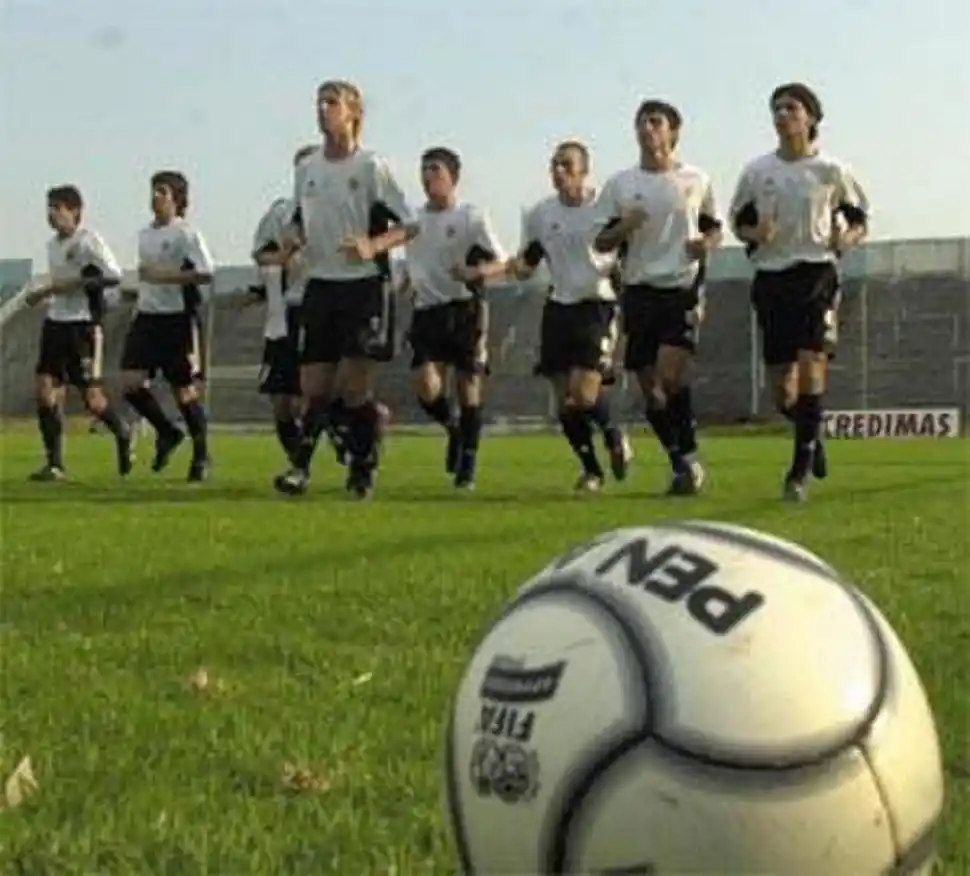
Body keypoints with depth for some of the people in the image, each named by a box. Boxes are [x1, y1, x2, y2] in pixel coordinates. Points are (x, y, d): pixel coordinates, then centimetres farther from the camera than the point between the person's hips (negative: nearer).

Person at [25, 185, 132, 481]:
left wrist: (74, 284, -21)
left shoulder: (88, 240, -11)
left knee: (91, 397, -4)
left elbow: (114, 275, -19)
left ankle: (123, 436, 25)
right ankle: (54, 464, 0)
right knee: (45, 390, -4)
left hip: (83, 325, -7)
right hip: (55, 322, 7)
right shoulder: (52, 244, 13)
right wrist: (44, 293, 12)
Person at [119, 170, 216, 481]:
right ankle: (167, 433, 14)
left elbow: (206, 273, -18)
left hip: (177, 319, -6)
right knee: (130, 381, -8)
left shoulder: (187, 234, -9)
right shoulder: (144, 234, 14)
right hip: (146, 316, 6)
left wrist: (165, 276, -22)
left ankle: (201, 455, 15)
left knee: (184, 389, -1)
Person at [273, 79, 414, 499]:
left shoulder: (371, 166, -5)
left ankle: (363, 469, 8)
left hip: (365, 285, -4)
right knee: (314, 387, 1)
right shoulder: (306, 169, 10)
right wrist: (293, 237, 0)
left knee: (354, 385, -7)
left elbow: (408, 225, -5)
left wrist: (373, 246, -22)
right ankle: (301, 466, 6)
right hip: (320, 285, 4)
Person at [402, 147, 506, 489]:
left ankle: (467, 466, 12)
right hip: (427, 312, 3)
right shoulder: (414, 219, 11)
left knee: (468, 389, 0)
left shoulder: (471, 217, -3)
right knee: (425, 388, -14)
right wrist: (410, 279, 10)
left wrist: (474, 273, -23)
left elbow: (501, 263, -6)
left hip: (465, 310, -3)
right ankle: (452, 428, 17)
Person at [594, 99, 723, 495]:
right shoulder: (619, 184, 7)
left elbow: (714, 228, 17)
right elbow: (601, 243, 8)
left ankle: (690, 456, -5)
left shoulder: (696, 180, 5)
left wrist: (707, 244, -6)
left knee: (671, 375, -21)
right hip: (640, 292, 3)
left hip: (683, 288, -3)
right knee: (651, 389, 4)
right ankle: (680, 465, 19)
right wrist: (624, 227, -12)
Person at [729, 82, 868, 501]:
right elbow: (739, 221, 15)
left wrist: (847, 236, -11)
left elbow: (860, 219, 11)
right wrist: (754, 233, -7)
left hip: (816, 274, -3)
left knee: (811, 363, -18)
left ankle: (801, 467, -10)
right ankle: (812, 437, 34)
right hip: (770, 277, 3)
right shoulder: (756, 171, 7)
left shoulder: (831, 170, 1)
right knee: (781, 383, 3)